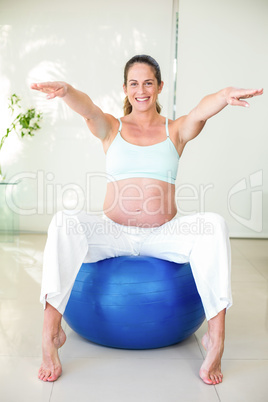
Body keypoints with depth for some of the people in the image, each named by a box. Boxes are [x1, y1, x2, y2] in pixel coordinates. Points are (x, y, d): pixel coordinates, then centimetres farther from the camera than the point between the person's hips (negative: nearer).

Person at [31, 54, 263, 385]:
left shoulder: (176, 130, 7)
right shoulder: (111, 129, 8)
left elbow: (201, 112, -16)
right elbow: (87, 109, -15)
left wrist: (225, 96, -40)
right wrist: (66, 91, -39)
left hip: (163, 235, 0)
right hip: (113, 232, 0)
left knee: (213, 225, -28)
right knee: (64, 222, -28)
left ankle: (215, 340, -27)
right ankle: (50, 333, -27)